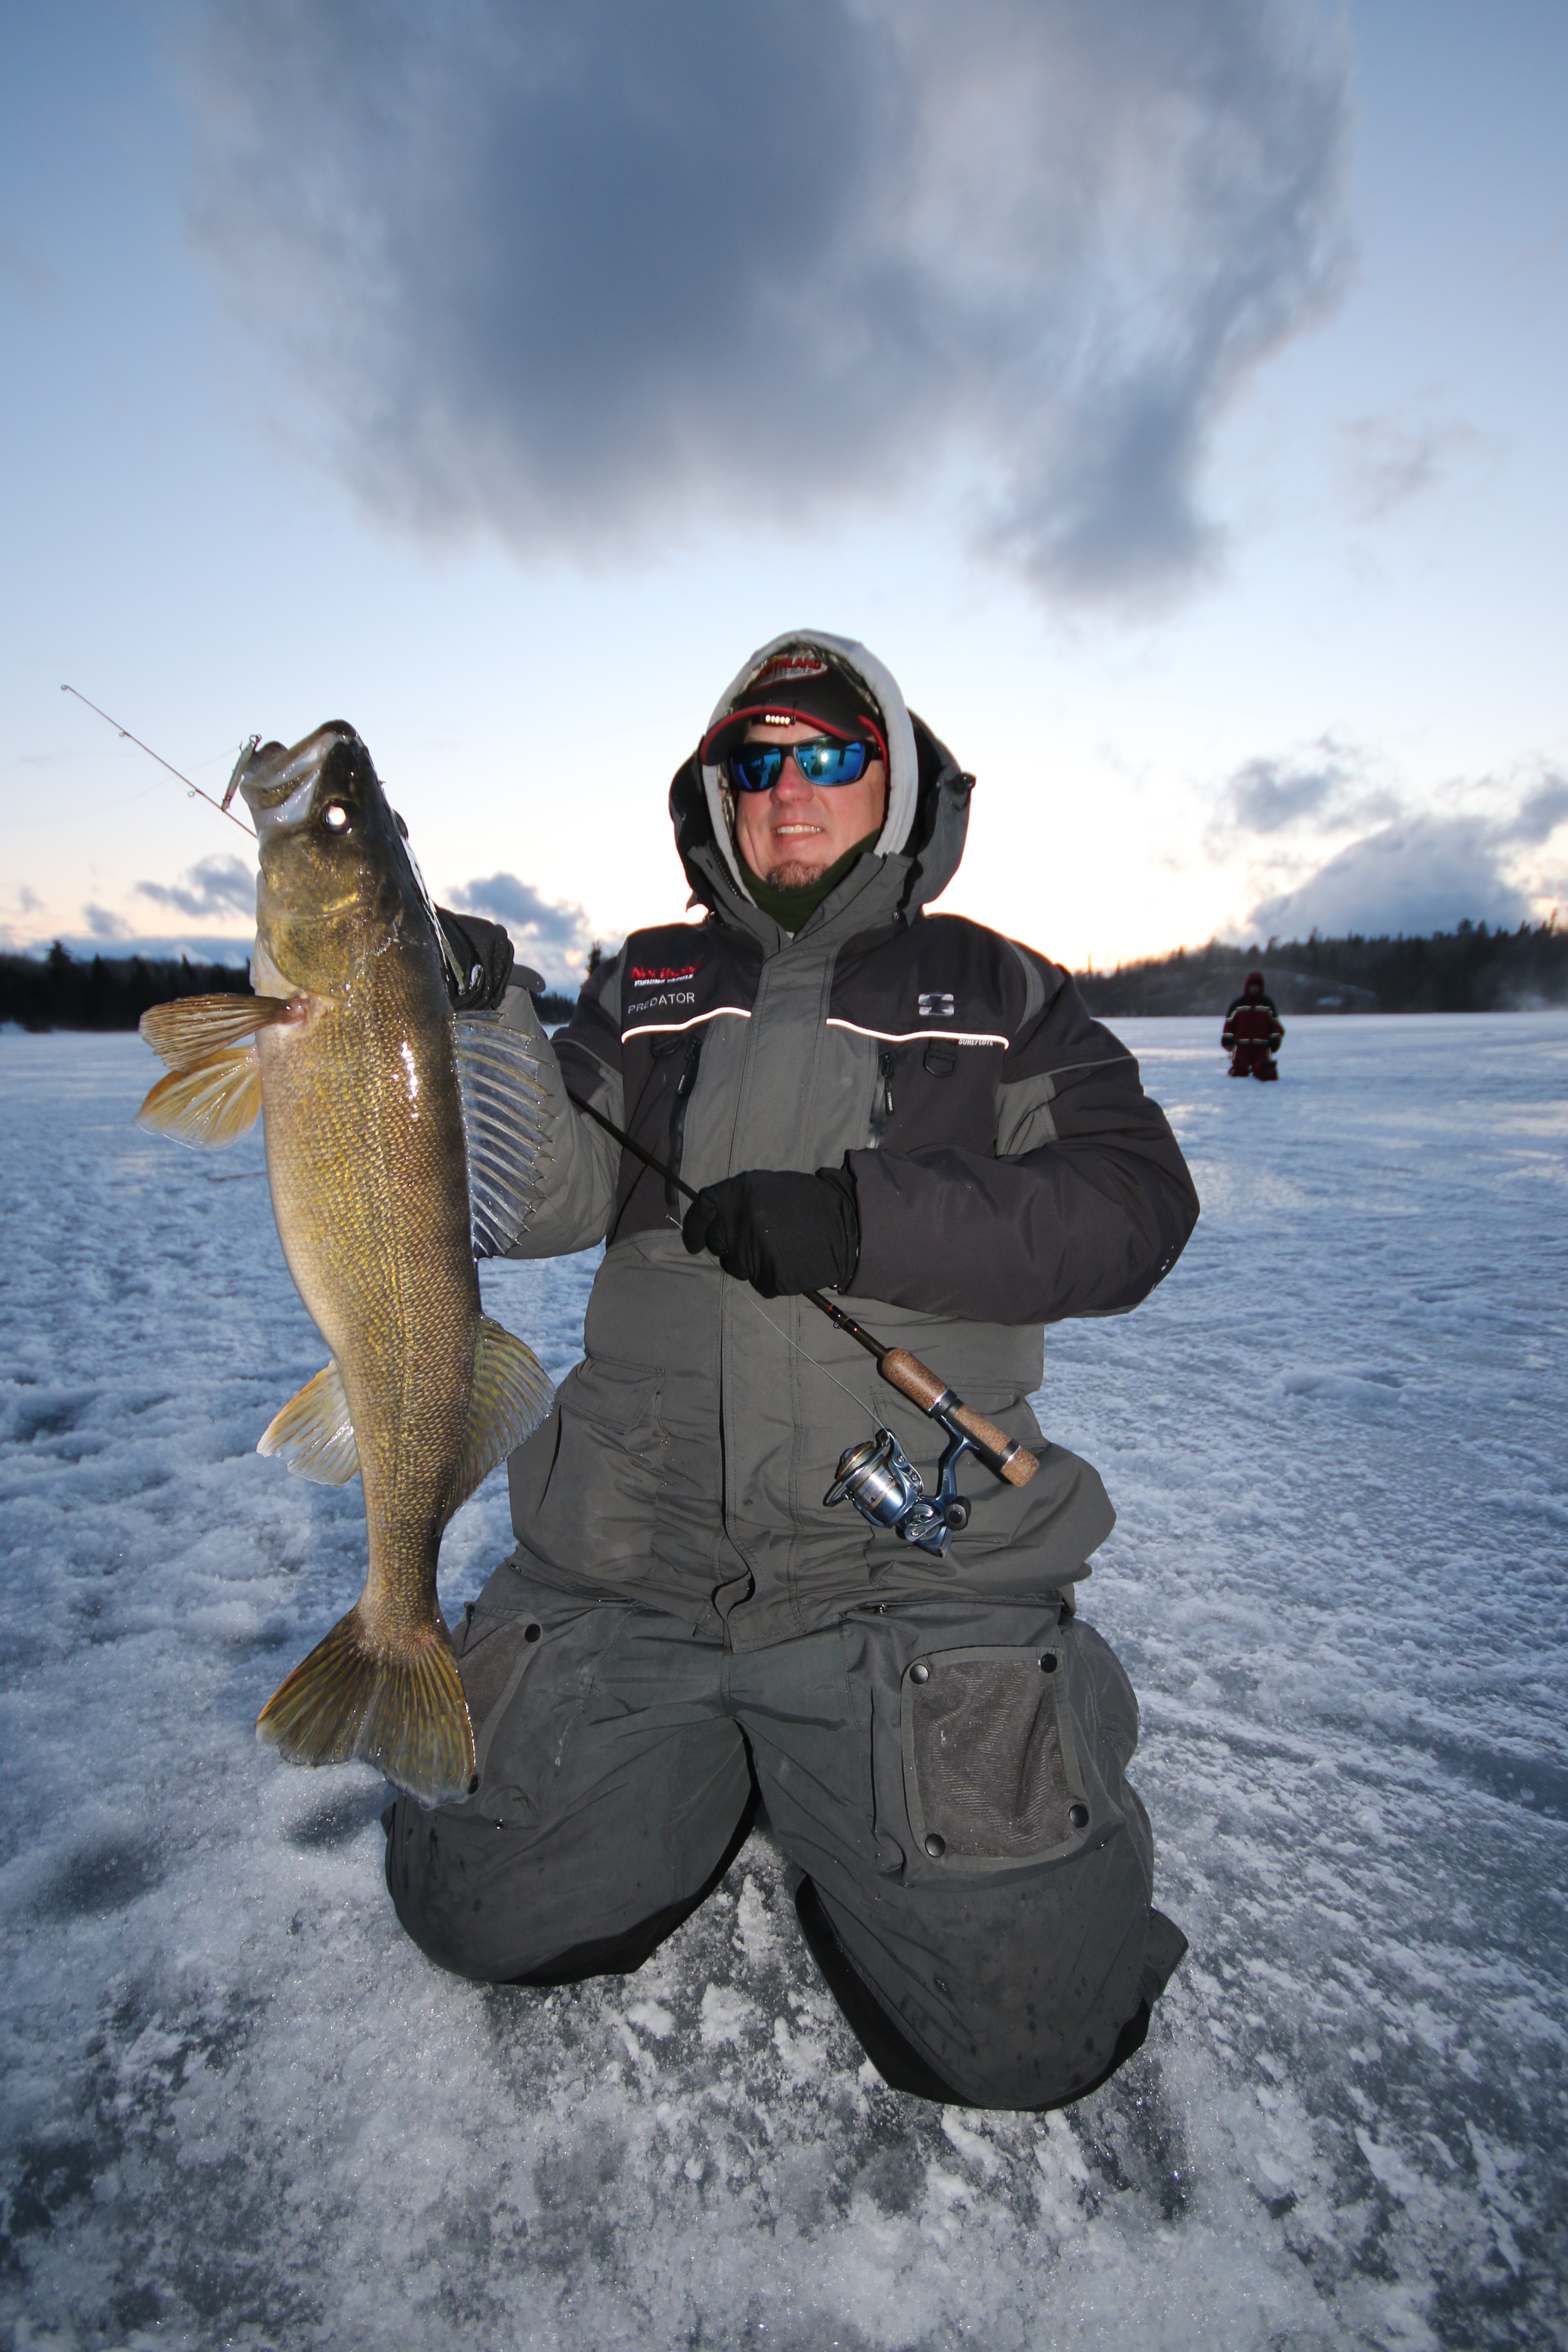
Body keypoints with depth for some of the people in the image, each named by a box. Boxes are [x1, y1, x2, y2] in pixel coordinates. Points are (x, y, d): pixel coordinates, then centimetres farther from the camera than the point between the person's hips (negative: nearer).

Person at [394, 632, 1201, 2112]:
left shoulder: (996, 992, 7)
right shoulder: (646, 988, 12)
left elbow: (1135, 1206, -6)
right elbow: (548, 1199, -1)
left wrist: (869, 1218, -20)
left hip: (918, 1579, -1)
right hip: (624, 1577, 3)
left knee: (1022, 2029, -6)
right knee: (486, 1918, 3)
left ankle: (830, 1780, 21)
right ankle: (713, 1760, 27)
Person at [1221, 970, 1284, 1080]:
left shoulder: (1268, 1004, 11)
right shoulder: (1238, 1004, 9)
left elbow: (1275, 1023, 12)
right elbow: (1230, 1023, 9)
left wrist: (1275, 1040, 3)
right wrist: (1227, 1040, -1)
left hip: (1262, 1047, 0)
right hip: (1242, 1047, 0)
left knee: (1263, 1072, -18)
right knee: (1239, 1072, -13)